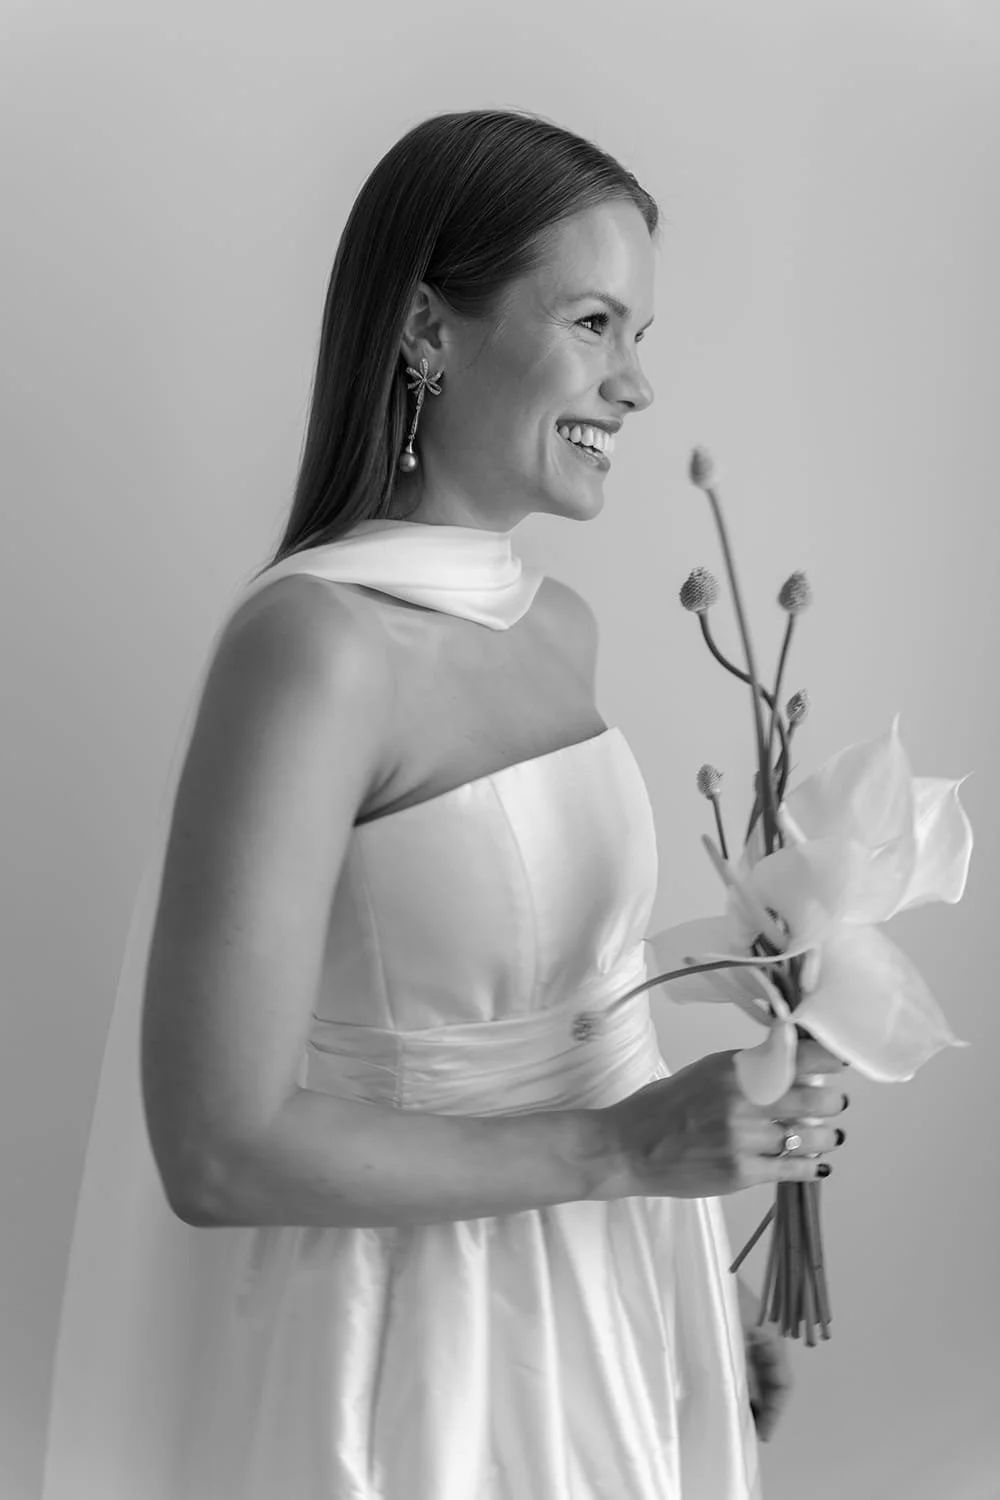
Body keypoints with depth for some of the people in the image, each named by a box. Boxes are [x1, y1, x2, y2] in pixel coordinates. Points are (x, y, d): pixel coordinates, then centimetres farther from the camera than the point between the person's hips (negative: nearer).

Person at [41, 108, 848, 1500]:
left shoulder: (566, 624, 0)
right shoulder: (311, 641, -22)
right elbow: (219, 1149, -23)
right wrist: (620, 1148, -21)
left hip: (622, 1290, 7)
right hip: (432, 1319, -7)